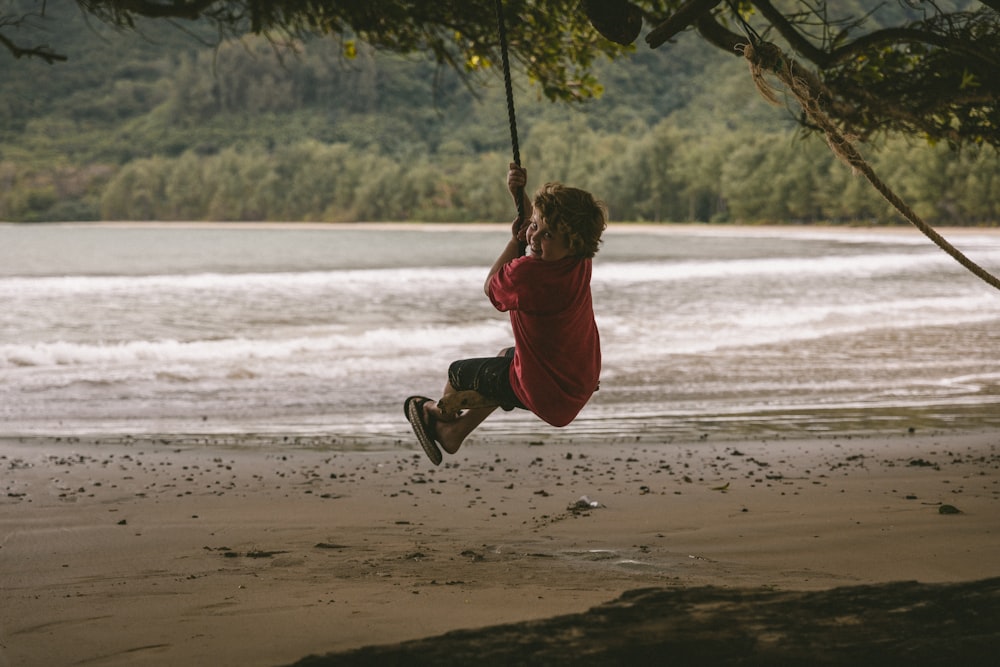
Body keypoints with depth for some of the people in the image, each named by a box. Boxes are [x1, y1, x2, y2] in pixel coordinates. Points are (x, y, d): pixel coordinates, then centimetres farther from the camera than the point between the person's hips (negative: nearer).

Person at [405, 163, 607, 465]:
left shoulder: (525, 272, -35)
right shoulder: (581, 262, -11)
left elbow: (491, 286, -10)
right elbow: (538, 223, 13)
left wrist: (515, 240, -5)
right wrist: (519, 194, 0)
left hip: (545, 394, -8)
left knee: (460, 371, 20)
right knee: (505, 357, 38)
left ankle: (441, 414, 57)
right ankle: (453, 434, 54)